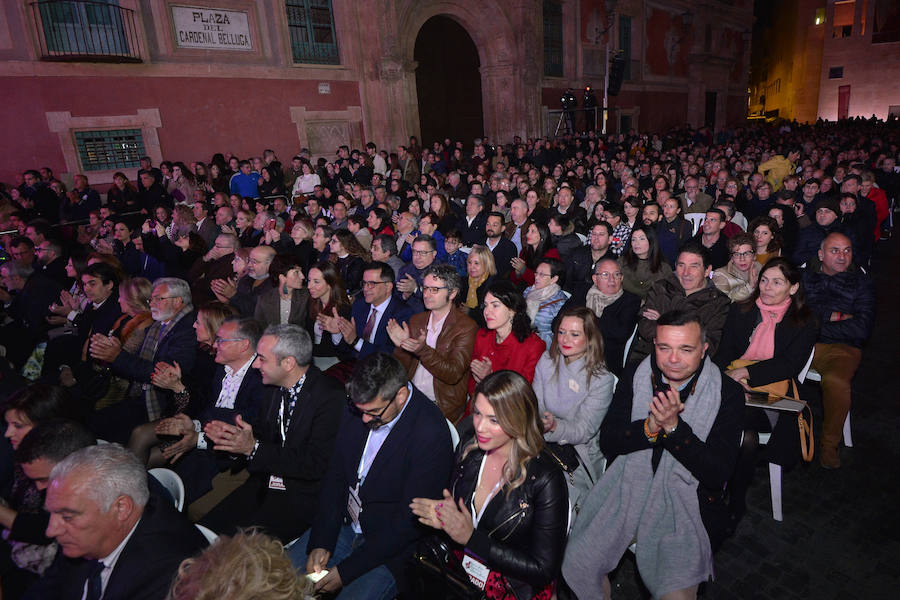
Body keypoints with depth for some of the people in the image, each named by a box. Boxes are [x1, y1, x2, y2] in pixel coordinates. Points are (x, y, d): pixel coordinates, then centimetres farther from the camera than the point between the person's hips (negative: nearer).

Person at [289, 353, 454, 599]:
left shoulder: (431, 434, -27)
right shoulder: (358, 407, -7)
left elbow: (409, 523, -21)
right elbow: (336, 477, 2)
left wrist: (346, 570, -18)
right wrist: (321, 543, -7)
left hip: (391, 548, -5)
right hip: (344, 524, 6)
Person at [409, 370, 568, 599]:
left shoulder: (545, 479, -20)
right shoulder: (470, 451, -3)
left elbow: (543, 570, -16)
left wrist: (472, 538, -20)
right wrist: (442, 514, -11)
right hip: (458, 570, 5)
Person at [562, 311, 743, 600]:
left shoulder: (728, 393, -7)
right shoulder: (635, 376, 0)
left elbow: (719, 472, -12)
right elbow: (607, 442, -2)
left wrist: (673, 426, -24)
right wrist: (650, 427, -20)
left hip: (685, 500, -2)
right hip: (627, 486, 3)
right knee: (575, 564, -9)